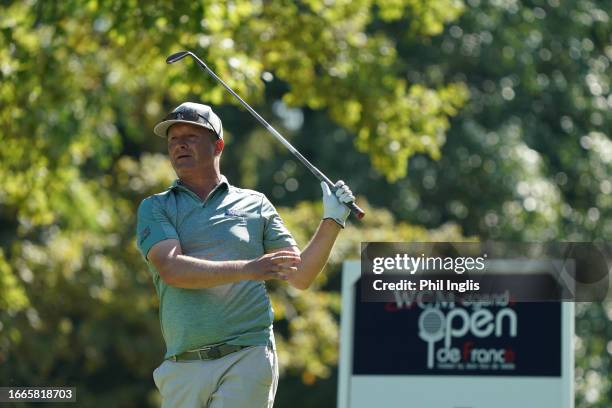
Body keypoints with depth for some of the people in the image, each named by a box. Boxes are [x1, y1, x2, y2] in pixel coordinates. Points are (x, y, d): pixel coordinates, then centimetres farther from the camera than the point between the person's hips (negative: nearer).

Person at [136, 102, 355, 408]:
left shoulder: (255, 204, 14)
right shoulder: (155, 208, 11)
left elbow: (300, 276, 13)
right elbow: (172, 269, -9)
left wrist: (332, 222, 1)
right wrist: (247, 269, -19)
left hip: (247, 361, -1)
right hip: (182, 371, 1)